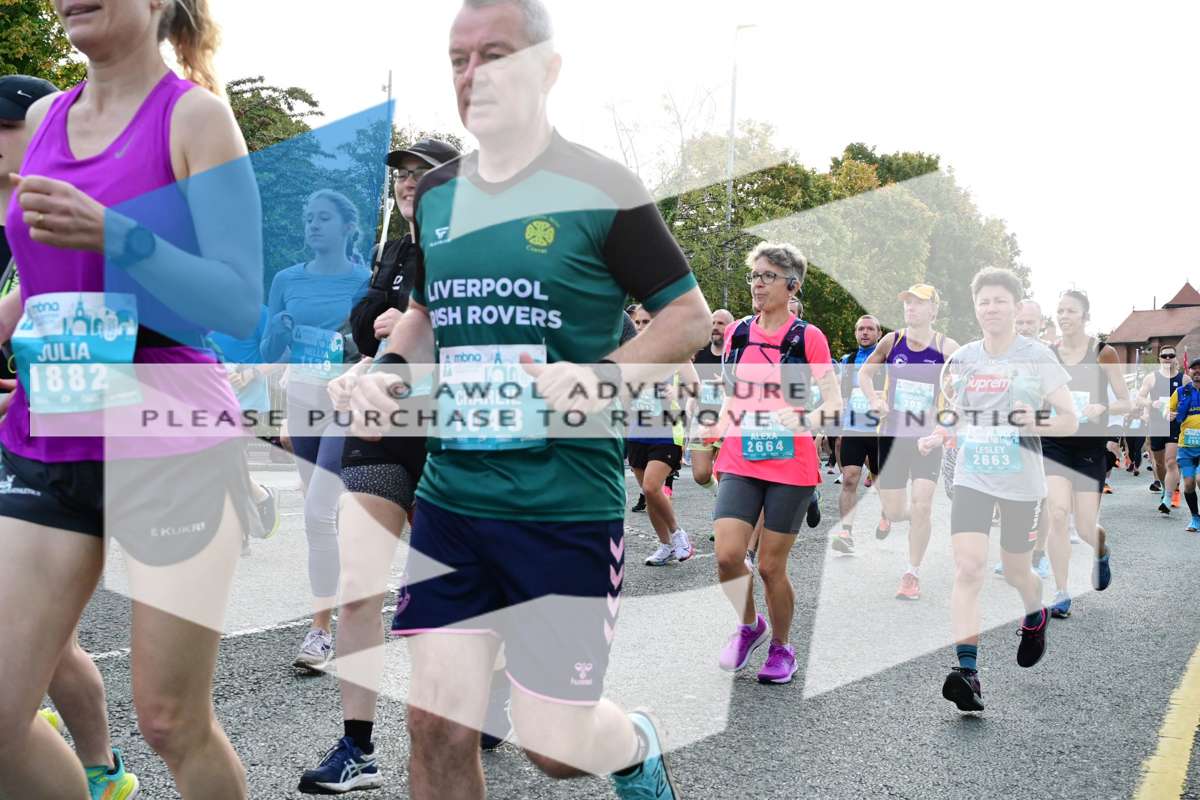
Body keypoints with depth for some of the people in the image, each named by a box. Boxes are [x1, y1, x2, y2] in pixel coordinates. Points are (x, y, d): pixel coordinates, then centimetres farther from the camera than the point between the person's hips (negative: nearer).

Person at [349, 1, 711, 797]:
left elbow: (690, 316, -3)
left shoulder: (600, 190, -7)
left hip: (567, 508, -5)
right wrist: (390, 369, 3)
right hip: (450, 500, 5)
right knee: (437, 727, 4)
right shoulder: (435, 195, 9)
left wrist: (603, 377, -20)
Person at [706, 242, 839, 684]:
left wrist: (802, 418, -24)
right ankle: (750, 626, 19)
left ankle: (781, 647, 26)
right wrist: (713, 431, 7)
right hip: (740, 463, 3)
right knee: (727, 555, -11)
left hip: (790, 465, -3)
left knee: (770, 566, 1)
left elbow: (834, 403, -5)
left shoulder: (808, 337, -4)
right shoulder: (737, 333, 7)